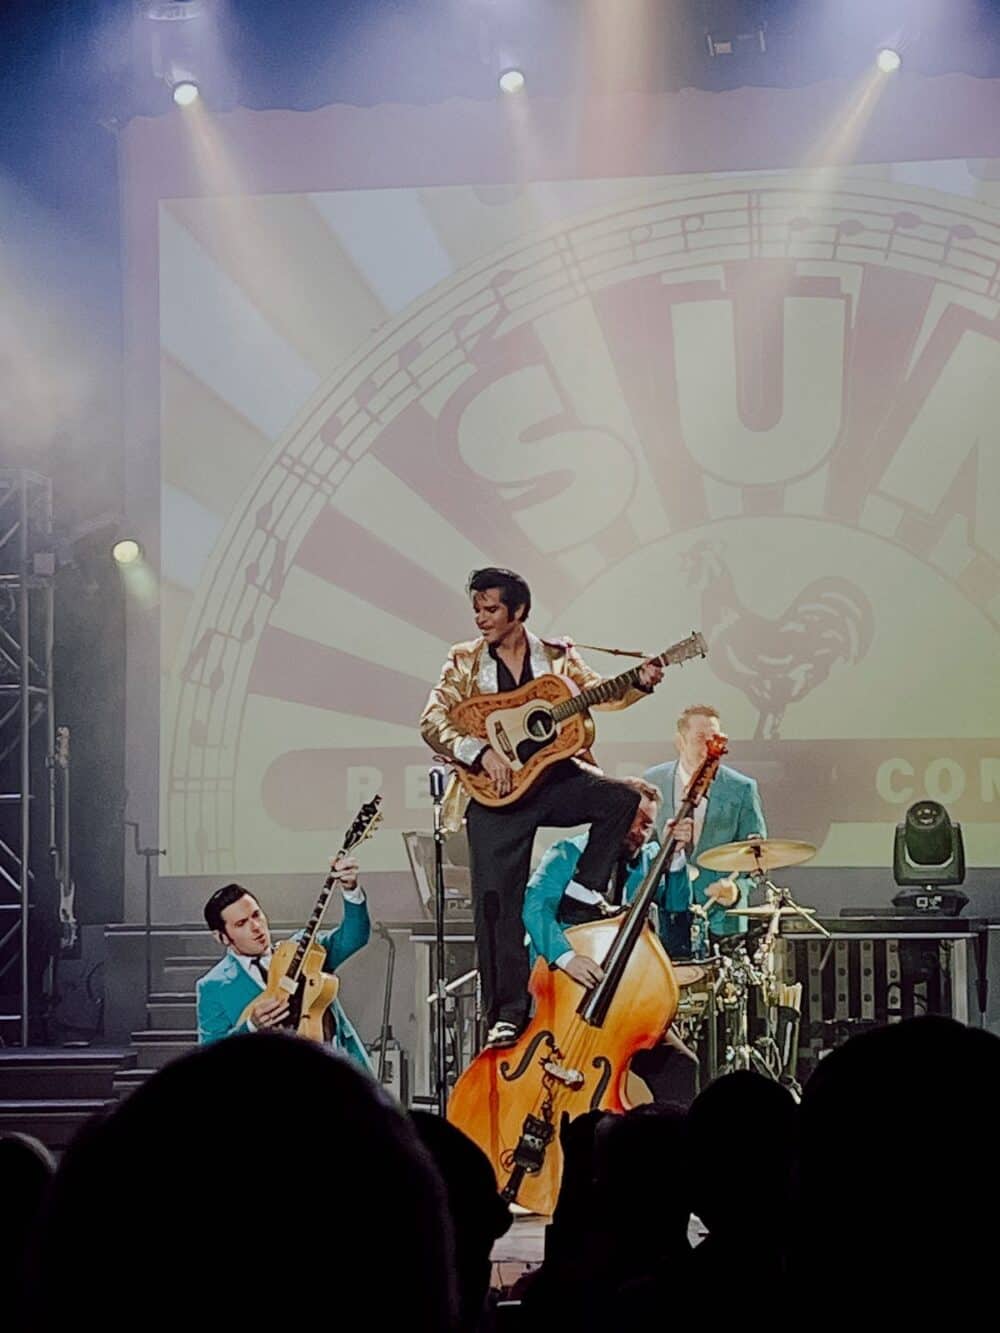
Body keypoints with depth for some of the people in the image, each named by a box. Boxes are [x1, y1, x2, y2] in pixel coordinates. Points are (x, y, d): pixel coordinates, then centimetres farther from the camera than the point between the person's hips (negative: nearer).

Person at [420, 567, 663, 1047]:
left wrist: (639, 683, -19)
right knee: (497, 905, -5)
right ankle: (507, 1016, 2)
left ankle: (580, 898, -7)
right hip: (496, 792, -1)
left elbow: (598, 693, 1)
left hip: (554, 778, 1)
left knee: (623, 798, -24)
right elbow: (432, 722, -5)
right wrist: (481, 751, -20)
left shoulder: (556, 655, 9)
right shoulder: (465, 662, 4)